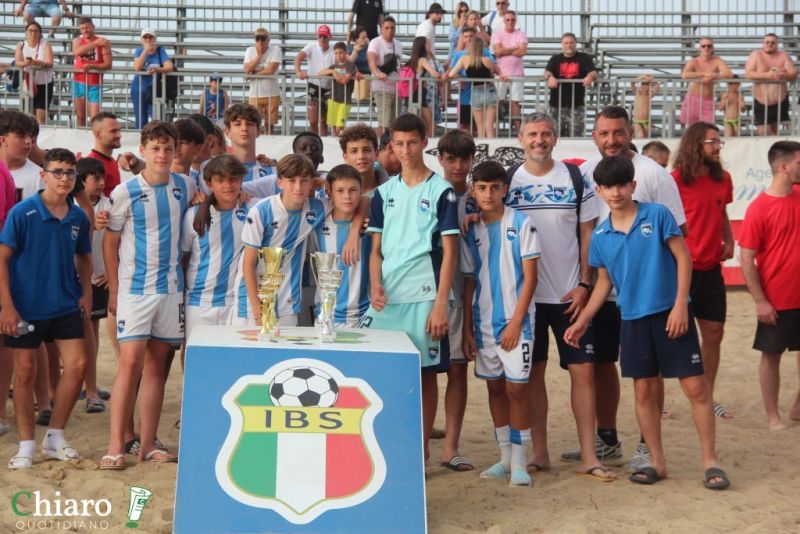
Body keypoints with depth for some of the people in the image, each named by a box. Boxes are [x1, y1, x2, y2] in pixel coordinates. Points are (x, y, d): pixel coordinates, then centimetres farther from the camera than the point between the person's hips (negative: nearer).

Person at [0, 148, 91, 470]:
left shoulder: (78, 217, 1)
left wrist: (86, 293, 6)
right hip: (26, 308, -4)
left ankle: (55, 438, 14)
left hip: (65, 307, 4)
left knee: (77, 364, -2)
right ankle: (26, 446, 16)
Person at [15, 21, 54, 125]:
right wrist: (26, 63, -33)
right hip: (27, 84, 2)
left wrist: (36, 62, -35)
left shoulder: (45, 44, -3)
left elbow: (49, 63, -15)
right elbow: (17, 62, -9)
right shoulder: (21, 45, 4)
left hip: (44, 83, -2)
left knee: (41, 115, -10)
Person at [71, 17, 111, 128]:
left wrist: (91, 66, -24)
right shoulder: (77, 40, 6)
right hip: (79, 83, 3)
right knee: (80, 117, 10)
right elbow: (77, 52, -19)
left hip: (95, 84, -3)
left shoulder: (103, 42, -2)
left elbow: (108, 65, -8)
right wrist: (96, 43, -22)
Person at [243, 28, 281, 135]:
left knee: (269, 124, 7)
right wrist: (259, 55, -11)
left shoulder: (275, 49, -5)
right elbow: (247, 70, -9)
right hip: (255, 95, 1)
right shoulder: (250, 50, 4)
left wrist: (254, 72, -9)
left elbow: (271, 70, -15)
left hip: (272, 94, -1)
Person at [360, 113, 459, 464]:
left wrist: (440, 304, -11)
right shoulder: (384, 192, 12)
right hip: (385, 299, 4)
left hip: (423, 298, -4)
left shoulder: (441, 191, -1)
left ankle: (422, 451, 12)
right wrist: (375, 287, -5)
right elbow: (376, 249, 13)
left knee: (425, 373, 3)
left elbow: (449, 252, -4)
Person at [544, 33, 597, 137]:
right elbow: (547, 72, -6)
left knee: (576, 135, -9)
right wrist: (550, 77, -32)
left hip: (576, 105, -2)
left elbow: (594, 73, -5)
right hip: (557, 104, 2)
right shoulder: (555, 59, 11)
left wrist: (590, 77, -31)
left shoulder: (584, 58, 8)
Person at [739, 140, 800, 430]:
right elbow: (746, 260, -13)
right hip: (776, 300, -5)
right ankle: (772, 415, 18)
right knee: (771, 356, 7)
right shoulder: (759, 208, -14)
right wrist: (760, 301, -15)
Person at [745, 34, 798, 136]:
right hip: (761, 104, -1)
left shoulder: (783, 56, 2)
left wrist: (782, 75, -29)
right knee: (763, 133, -10)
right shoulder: (756, 55, -1)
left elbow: (794, 75, -6)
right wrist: (767, 75, -26)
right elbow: (748, 74, -13)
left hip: (780, 102, 1)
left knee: (773, 133, 11)